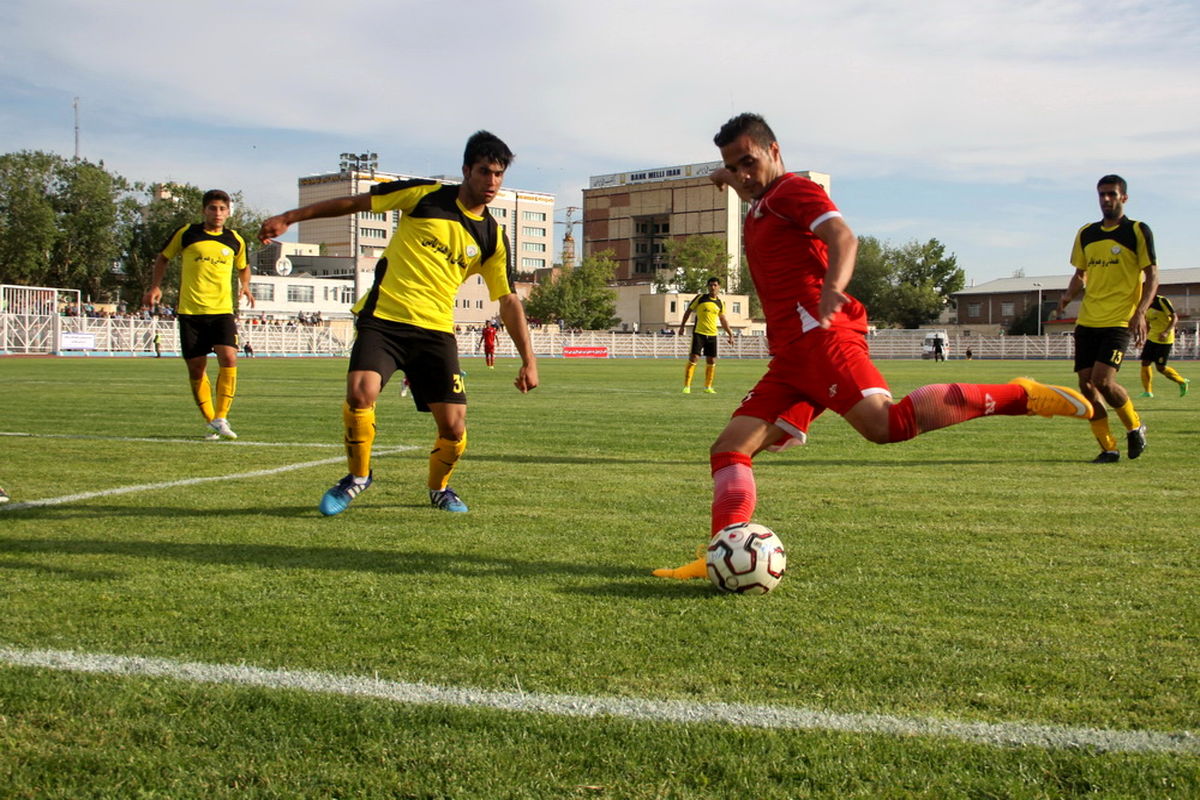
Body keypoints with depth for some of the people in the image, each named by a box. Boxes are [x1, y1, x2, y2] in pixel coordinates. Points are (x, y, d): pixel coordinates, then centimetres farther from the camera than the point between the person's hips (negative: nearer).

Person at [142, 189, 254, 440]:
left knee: (228, 358, -19)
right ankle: (209, 421, 16)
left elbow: (243, 266, 26)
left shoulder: (235, 240, 8)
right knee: (196, 367, 2)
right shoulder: (186, 234, 3)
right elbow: (163, 258, 16)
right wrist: (155, 286, 5)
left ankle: (221, 418, -11)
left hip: (222, 310, 0)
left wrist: (245, 286, 7)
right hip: (189, 311, 0)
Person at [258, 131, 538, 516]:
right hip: (384, 317, -2)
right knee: (360, 393, -25)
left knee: (454, 428, -6)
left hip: (436, 330, 2)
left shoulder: (493, 238, 7)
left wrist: (528, 359, 3)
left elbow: (508, 300, 10)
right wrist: (289, 218, 4)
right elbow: (356, 202, 6)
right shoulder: (426, 195, 0)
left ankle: (439, 487, 27)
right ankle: (358, 476, 4)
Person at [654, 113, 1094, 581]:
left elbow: (842, 236, -18)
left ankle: (1018, 396, -18)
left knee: (886, 424, -28)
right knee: (728, 449, 1)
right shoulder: (759, 211, 30)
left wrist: (832, 289, -35)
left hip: (820, 334, -9)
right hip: (789, 356, 9)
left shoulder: (793, 190, 3)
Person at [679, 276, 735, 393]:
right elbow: (688, 311, 7)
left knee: (712, 361, 6)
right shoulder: (700, 298, -1)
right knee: (693, 359, -11)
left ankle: (708, 387, 19)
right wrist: (682, 325, 3)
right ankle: (687, 386, -6)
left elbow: (723, 320, 19)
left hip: (712, 335, 4)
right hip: (698, 333, -4)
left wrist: (730, 334, 16)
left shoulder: (720, 303, 9)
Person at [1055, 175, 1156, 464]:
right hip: (1087, 321, 6)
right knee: (1086, 384, -1)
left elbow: (1152, 277, -4)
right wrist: (1068, 295, 2)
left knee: (1102, 380, -18)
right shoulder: (1086, 234, 13)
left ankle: (1135, 427, 9)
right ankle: (1108, 448, 10)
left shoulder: (1138, 231, -1)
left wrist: (1140, 312, -18)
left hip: (1120, 321, -5)